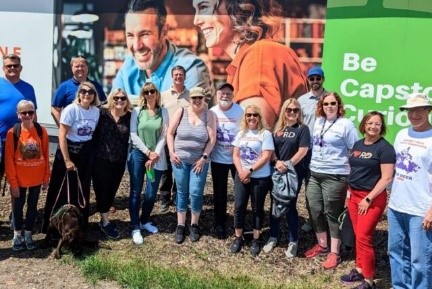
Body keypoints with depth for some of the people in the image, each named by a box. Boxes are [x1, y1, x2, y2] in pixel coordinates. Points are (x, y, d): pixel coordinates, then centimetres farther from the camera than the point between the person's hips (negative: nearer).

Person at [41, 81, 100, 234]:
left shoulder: (96, 111, 1)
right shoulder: (71, 109, -15)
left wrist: (92, 152, 8)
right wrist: (67, 160, -18)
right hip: (69, 151, -5)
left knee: (83, 192, 13)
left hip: (86, 154, 5)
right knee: (64, 191, 1)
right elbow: (62, 136, -16)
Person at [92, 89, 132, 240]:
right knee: (103, 189, 3)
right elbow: (93, 133, -4)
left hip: (119, 162, 3)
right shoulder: (102, 113, -6)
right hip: (101, 159, -3)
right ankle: (105, 222, 15)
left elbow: (131, 137, 5)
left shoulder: (130, 117, 1)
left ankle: (105, 218, 29)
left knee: (112, 191, 13)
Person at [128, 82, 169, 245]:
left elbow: (164, 135, -1)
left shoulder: (163, 112, 5)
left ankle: (144, 221, 27)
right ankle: (135, 228, 9)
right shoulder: (137, 111, 2)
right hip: (138, 154, -1)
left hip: (156, 157, 1)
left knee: (151, 193, 3)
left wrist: (155, 155, -10)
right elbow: (133, 135, -4)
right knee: (136, 192, 0)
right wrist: (148, 152, -10)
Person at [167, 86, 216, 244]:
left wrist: (204, 157, -9)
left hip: (199, 161, -1)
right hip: (179, 159, 1)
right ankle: (180, 226, 21)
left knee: (195, 193, -2)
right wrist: (171, 153, -5)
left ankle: (194, 225, 19)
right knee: (182, 192, 10)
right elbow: (170, 133, 2)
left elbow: (212, 138, -5)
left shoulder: (209, 115, -3)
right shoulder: (181, 112, -1)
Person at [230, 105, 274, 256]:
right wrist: (241, 172, -9)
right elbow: (235, 155, 6)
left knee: (257, 208, 7)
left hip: (260, 178, -4)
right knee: (239, 207, 4)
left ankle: (256, 240, 19)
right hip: (241, 176, 4)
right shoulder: (241, 134, 8)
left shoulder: (265, 134, -8)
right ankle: (238, 238, 19)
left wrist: (249, 171, -15)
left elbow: (266, 157, -14)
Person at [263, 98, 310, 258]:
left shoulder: (302, 129, -4)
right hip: (276, 172, 5)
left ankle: (293, 241, 14)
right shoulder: (278, 128, 9)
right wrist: (277, 162, -11)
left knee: (290, 206, 1)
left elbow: (303, 151, -12)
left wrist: (288, 165, -18)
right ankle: (273, 237, 25)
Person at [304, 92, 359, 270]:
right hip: (314, 174, 7)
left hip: (335, 176, -7)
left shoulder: (346, 124, -8)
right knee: (315, 210, 11)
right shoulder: (318, 122, 11)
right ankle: (322, 245, 29)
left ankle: (334, 253, 13)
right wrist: (311, 165, 20)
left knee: (332, 213, 1)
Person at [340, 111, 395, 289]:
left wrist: (369, 199, -16)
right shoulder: (358, 145, 11)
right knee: (358, 235, 12)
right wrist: (349, 190, 12)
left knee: (364, 237, -6)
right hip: (354, 195, 6)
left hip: (373, 198, -6)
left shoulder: (385, 148, -11)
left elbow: (387, 178, -15)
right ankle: (359, 270, 25)